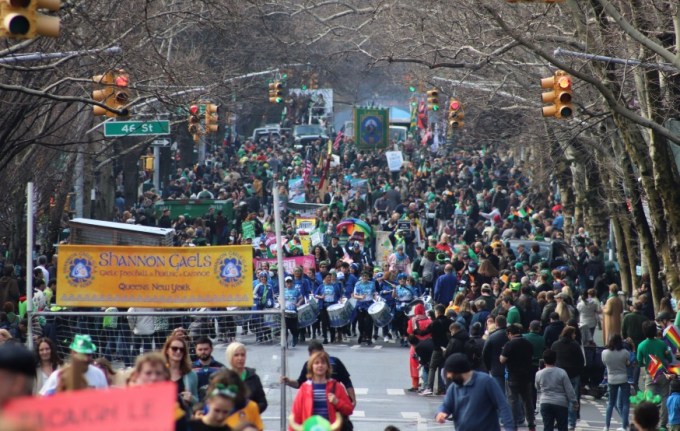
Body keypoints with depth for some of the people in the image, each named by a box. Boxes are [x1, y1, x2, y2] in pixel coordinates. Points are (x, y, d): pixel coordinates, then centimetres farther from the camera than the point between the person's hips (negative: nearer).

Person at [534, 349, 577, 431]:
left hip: (545, 404, 2)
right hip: (561, 403, -2)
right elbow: (569, 389, -6)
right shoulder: (561, 373, -8)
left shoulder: (539, 374, 0)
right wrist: (574, 402, 2)